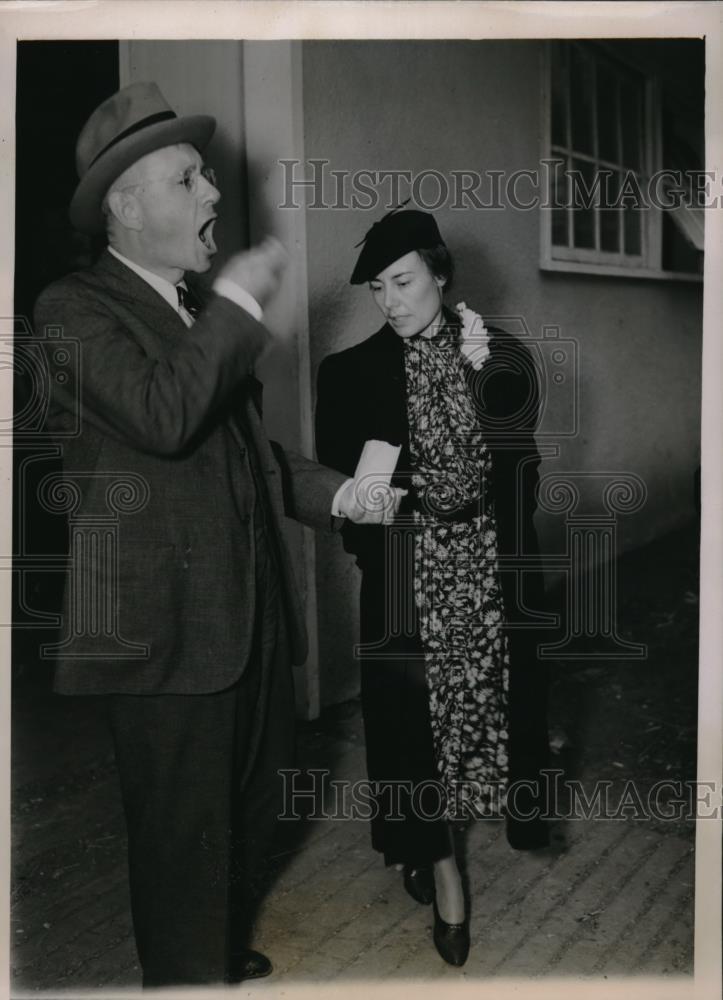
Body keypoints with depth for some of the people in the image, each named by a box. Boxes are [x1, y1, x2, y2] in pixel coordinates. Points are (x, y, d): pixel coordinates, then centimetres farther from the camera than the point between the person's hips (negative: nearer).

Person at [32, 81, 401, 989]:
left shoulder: (199, 315, 16)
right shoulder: (75, 308, -9)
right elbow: (162, 416, -27)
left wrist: (334, 493, 8)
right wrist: (237, 300, -17)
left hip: (252, 612, 9)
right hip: (168, 625, -8)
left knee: (248, 809, 22)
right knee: (184, 835, 6)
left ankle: (229, 958, 45)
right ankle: (189, 976, 29)